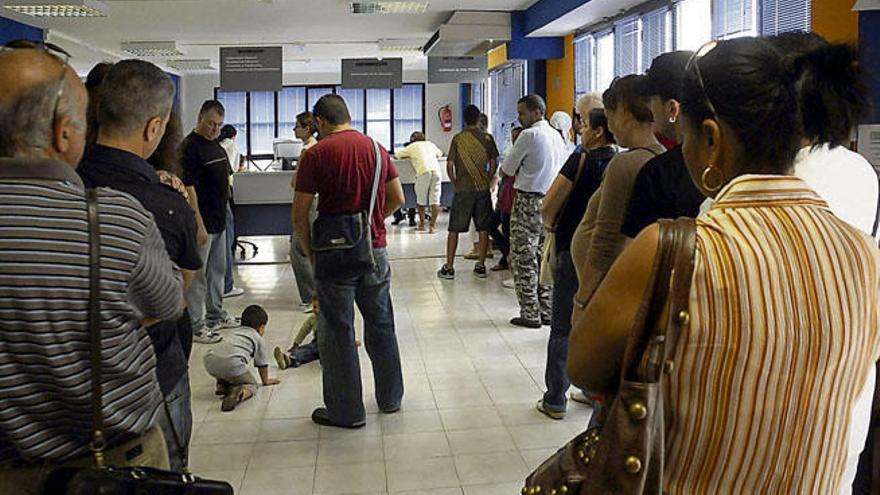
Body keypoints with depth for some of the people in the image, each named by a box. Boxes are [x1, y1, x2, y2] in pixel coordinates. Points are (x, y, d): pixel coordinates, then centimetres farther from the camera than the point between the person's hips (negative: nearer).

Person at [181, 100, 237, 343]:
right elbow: (189, 188, -20)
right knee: (198, 275, -2)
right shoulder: (189, 146, -15)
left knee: (217, 270, 18)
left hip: (219, 220, 9)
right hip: (202, 223, -9)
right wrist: (198, 224, -22)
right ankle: (195, 326, 5)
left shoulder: (216, 144, 12)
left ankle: (215, 315, 31)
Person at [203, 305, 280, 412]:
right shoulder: (260, 339, 23)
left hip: (209, 360, 6)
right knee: (251, 384, 12)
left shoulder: (232, 331, 38)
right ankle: (239, 393, -20)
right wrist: (265, 380, 47)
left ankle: (222, 384, 12)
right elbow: (262, 364, 28)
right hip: (232, 363, -6)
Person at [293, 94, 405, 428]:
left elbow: (300, 213, -10)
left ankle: (346, 411, 14)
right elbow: (397, 198, 9)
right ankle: (390, 398, 30)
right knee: (381, 325, 17)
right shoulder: (376, 148, 6)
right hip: (375, 250, 5)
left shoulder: (317, 154, -9)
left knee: (337, 332, 6)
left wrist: (309, 251, 2)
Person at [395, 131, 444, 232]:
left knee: (421, 200, 11)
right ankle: (432, 225, -4)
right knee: (435, 200, 2)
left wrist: (410, 156, 35)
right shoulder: (430, 144, 27)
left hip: (424, 171, -3)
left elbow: (398, 155, 23)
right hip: (436, 170, 3)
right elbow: (439, 154, 44)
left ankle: (421, 225, 19)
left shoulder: (412, 146, 17)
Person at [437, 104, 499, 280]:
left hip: (463, 190, -2)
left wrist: (455, 183, 8)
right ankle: (480, 266, 12)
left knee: (454, 229, 5)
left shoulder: (458, 139, -5)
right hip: (483, 189, 2)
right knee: (483, 228, 10)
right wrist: (487, 181, 14)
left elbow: (450, 165, -6)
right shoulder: (487, 138, 0)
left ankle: (449, 267, 6)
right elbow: (493, 164, 2)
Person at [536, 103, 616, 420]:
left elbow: (548, 207, -15)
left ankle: (554, 400, 10)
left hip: (574, 250, -5)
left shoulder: (582, 160, -14)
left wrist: (550, 225, 5)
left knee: (562, 329, 4)